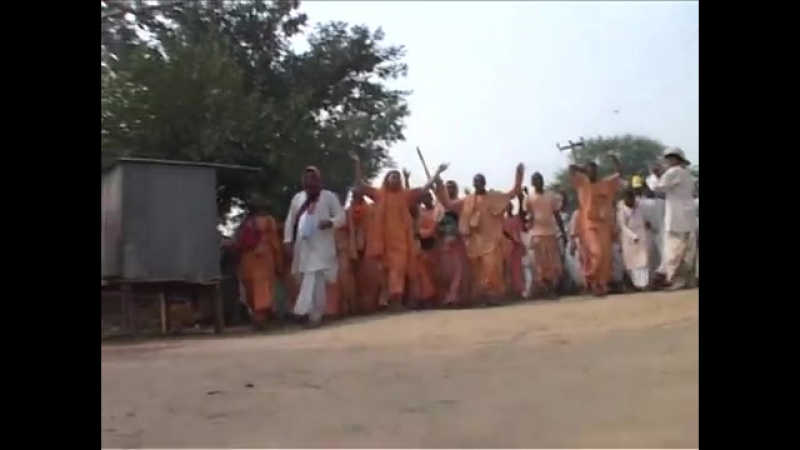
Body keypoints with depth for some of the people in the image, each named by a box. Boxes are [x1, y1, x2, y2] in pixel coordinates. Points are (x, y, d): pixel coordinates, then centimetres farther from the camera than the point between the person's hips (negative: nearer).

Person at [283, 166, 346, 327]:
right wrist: (288, 240, 6)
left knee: (316, 281, -13)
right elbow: (290, 220, 17)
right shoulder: (297, 198, 18)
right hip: (302, 246, 5)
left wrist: (330, 222, -22)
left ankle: (313, 314, -13)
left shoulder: (329, 196, 4)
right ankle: (312, 312, 15)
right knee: (306, 280, 6)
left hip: (321, 247, -5)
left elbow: (341, 217, -1)